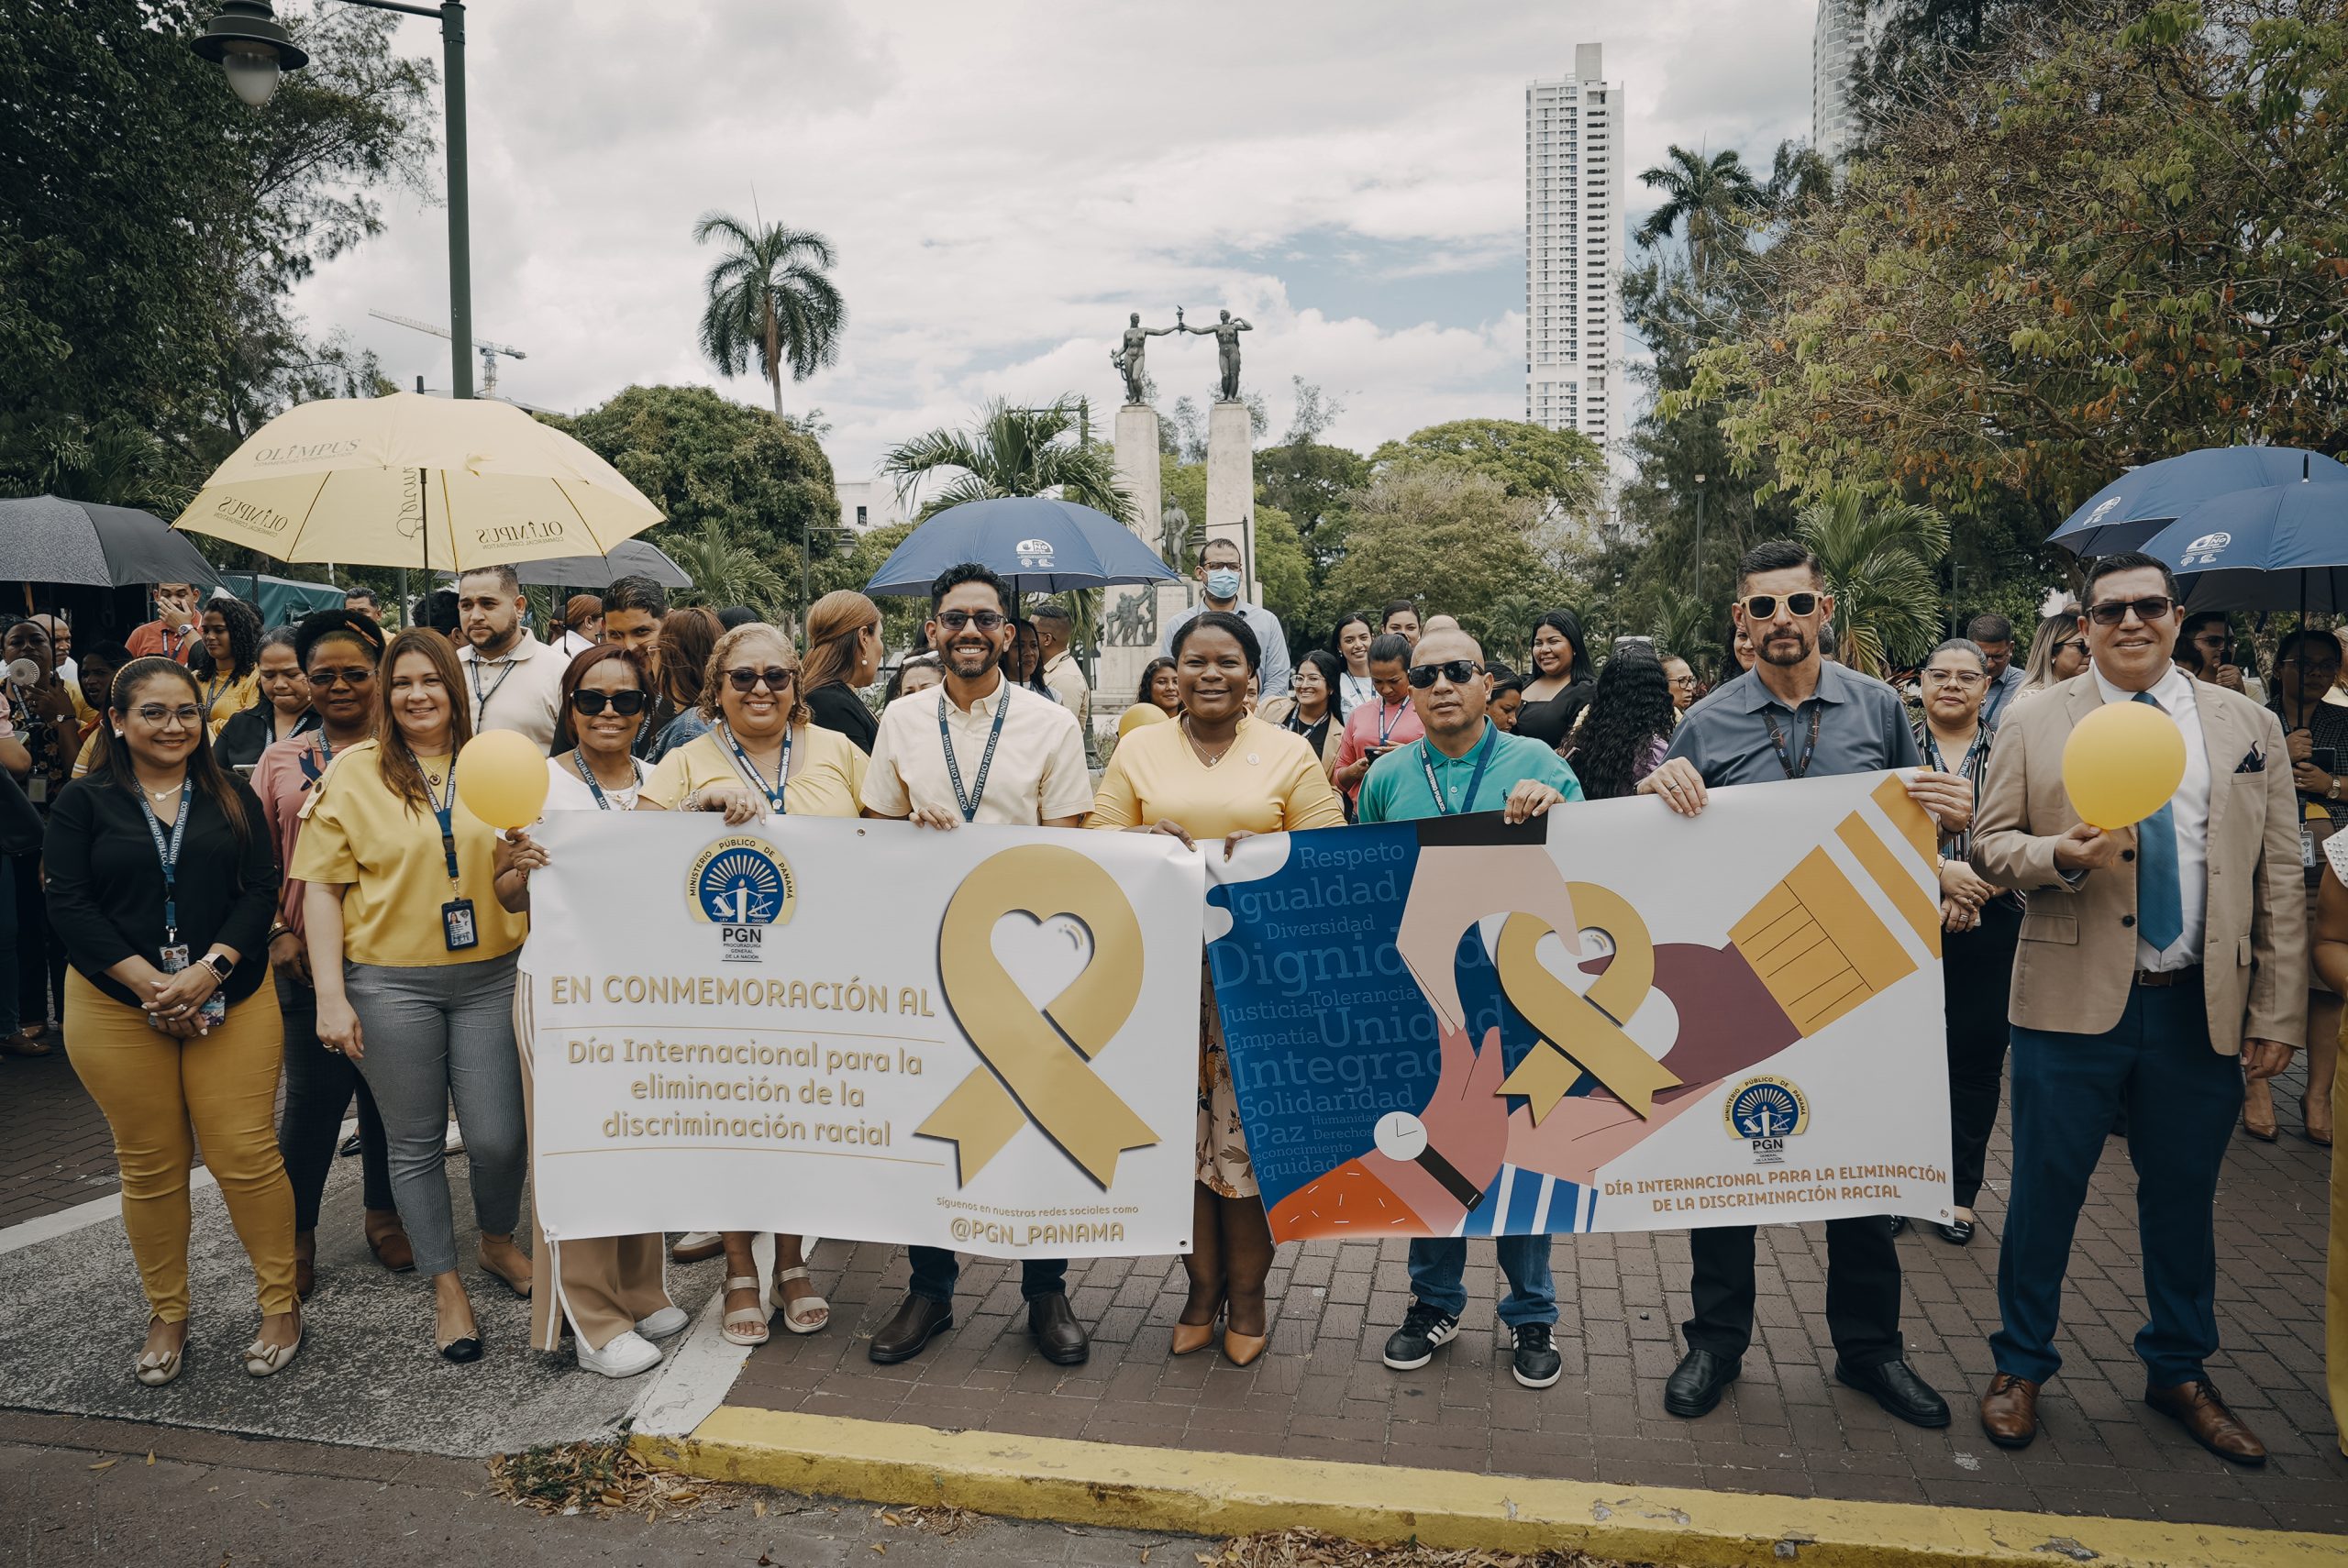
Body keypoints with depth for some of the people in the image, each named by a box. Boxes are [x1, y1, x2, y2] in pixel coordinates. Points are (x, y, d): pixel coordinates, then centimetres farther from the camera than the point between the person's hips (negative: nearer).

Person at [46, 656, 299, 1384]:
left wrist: (208, 970, -15)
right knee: (150, 1166, 8)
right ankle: (166, 1317, 23)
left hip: (230, 1002, 0)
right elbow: (69, 904, -4)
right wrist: (149, 983, -15)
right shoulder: (85, 802, 4)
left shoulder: (231, 797, 7)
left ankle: (281, 1304, 10)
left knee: (245, 1154, -3)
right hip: (117, 1008, 0)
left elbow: (261, 889, 0)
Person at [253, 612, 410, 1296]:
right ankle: (297, 1232, 20)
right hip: (311, 954, 0)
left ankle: (384, 1212, 28)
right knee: (312, 1094, 3)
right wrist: (276, 931, -2)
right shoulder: (281, 762, 7)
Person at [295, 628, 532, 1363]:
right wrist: (331, 995, -7)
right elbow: (321, 887, -1)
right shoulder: (353, 771, -1)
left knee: (499, 1136, 0)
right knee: (415, 1143, 8)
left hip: (489, 974, 1)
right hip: (391, 982, -1)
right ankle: (446, 1287, 24)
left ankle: (498, 1241, 30)